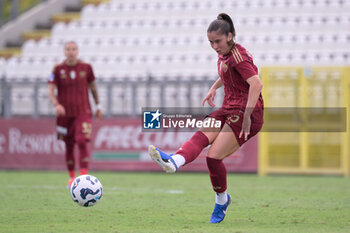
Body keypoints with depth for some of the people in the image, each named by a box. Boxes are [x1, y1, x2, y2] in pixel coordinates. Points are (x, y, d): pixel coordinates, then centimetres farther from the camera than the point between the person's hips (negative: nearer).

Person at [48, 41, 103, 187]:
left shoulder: (86, 68, 2)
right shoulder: (58, 69, -1)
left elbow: (92, 86, 16)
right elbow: (50, 90, -5)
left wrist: (98, 105, 19)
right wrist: (56, 104, -23)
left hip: (83, 112, -1)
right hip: (65, 113, 1)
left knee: (82, 142, -17)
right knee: (69, 146, 8)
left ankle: (84, 175, -18)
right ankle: (71, 177, 23)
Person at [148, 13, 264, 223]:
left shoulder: (238, 56, -14)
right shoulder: (224, 55, 14)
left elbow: (256, 84, -28)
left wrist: (247, 116, -32)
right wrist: (214, 88, 25)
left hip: (247, 113, -9)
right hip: (229, 110, 9)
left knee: (214, 156, -15)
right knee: (201, 136, -19)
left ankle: (222, 199, 4)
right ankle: (175, 162, -41)